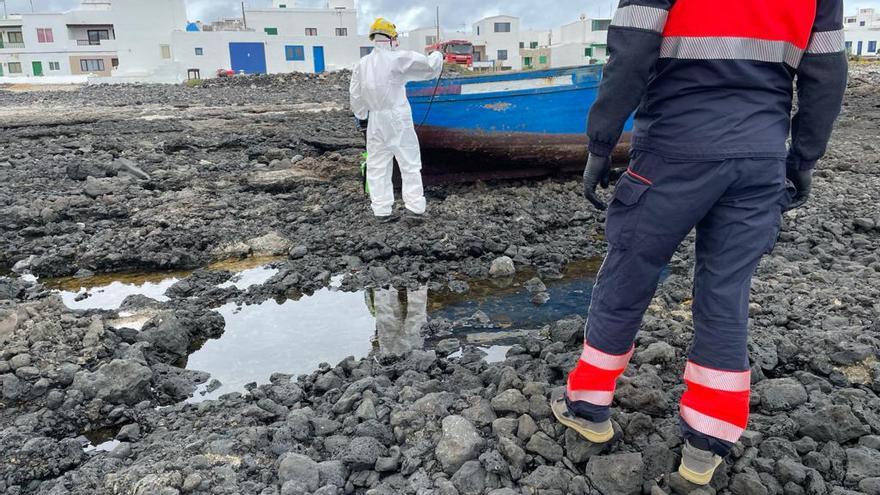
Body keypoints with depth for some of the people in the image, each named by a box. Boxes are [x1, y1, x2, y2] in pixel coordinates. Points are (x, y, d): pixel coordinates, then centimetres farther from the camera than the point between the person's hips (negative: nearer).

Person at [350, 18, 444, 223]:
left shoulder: (362, 64, 5)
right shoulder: (399, 58, -10)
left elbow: (356, 96, 10)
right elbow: (428, 66, -3)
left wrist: (362, 114, 27)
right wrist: (436, 55, 18)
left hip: (376, 121, 4)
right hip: (398, 119, -4)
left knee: (378, 166, 10)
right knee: (410, 163, 4)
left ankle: (382, 210, 10)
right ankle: (414, 207, 2)